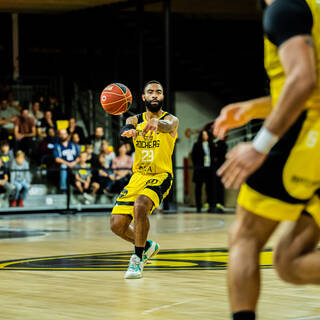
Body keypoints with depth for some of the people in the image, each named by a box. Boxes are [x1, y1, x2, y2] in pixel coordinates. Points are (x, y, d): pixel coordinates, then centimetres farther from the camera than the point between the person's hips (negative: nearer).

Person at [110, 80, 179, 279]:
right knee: (117, 224, -6)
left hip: (160, 176, -5)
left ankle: (138, 258, -17)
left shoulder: (171, 119, -3)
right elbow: (125, 129, -18)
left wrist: (157, 123, -55)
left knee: (140, 206, -34)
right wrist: (129, 131, -45)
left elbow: (168, 126, -30)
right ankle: (147, 247, 24)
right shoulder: (135, 120, 7)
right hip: (138, 176, 5)